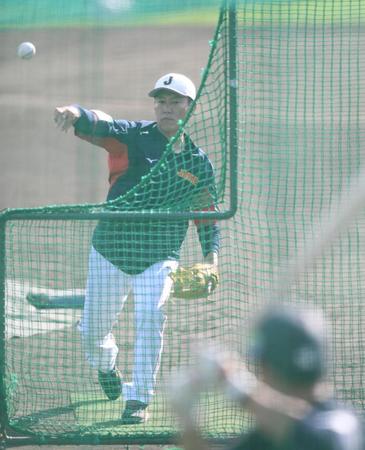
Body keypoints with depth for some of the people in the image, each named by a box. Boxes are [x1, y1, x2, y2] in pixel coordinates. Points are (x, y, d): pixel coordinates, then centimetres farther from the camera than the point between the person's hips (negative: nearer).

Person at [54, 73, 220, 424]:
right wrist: (77, 114, -48)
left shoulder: (200, 164, 4)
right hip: (110, 252, 0)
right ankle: (106, 367, 40)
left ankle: (139, 398, -11)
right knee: (92, 330, 4)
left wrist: (211, 256, -4)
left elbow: (207, 217, 13)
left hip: (158, 258, 0)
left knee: (150, 317, -22)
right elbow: (99, 125, -24)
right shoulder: (133, 137, -4)